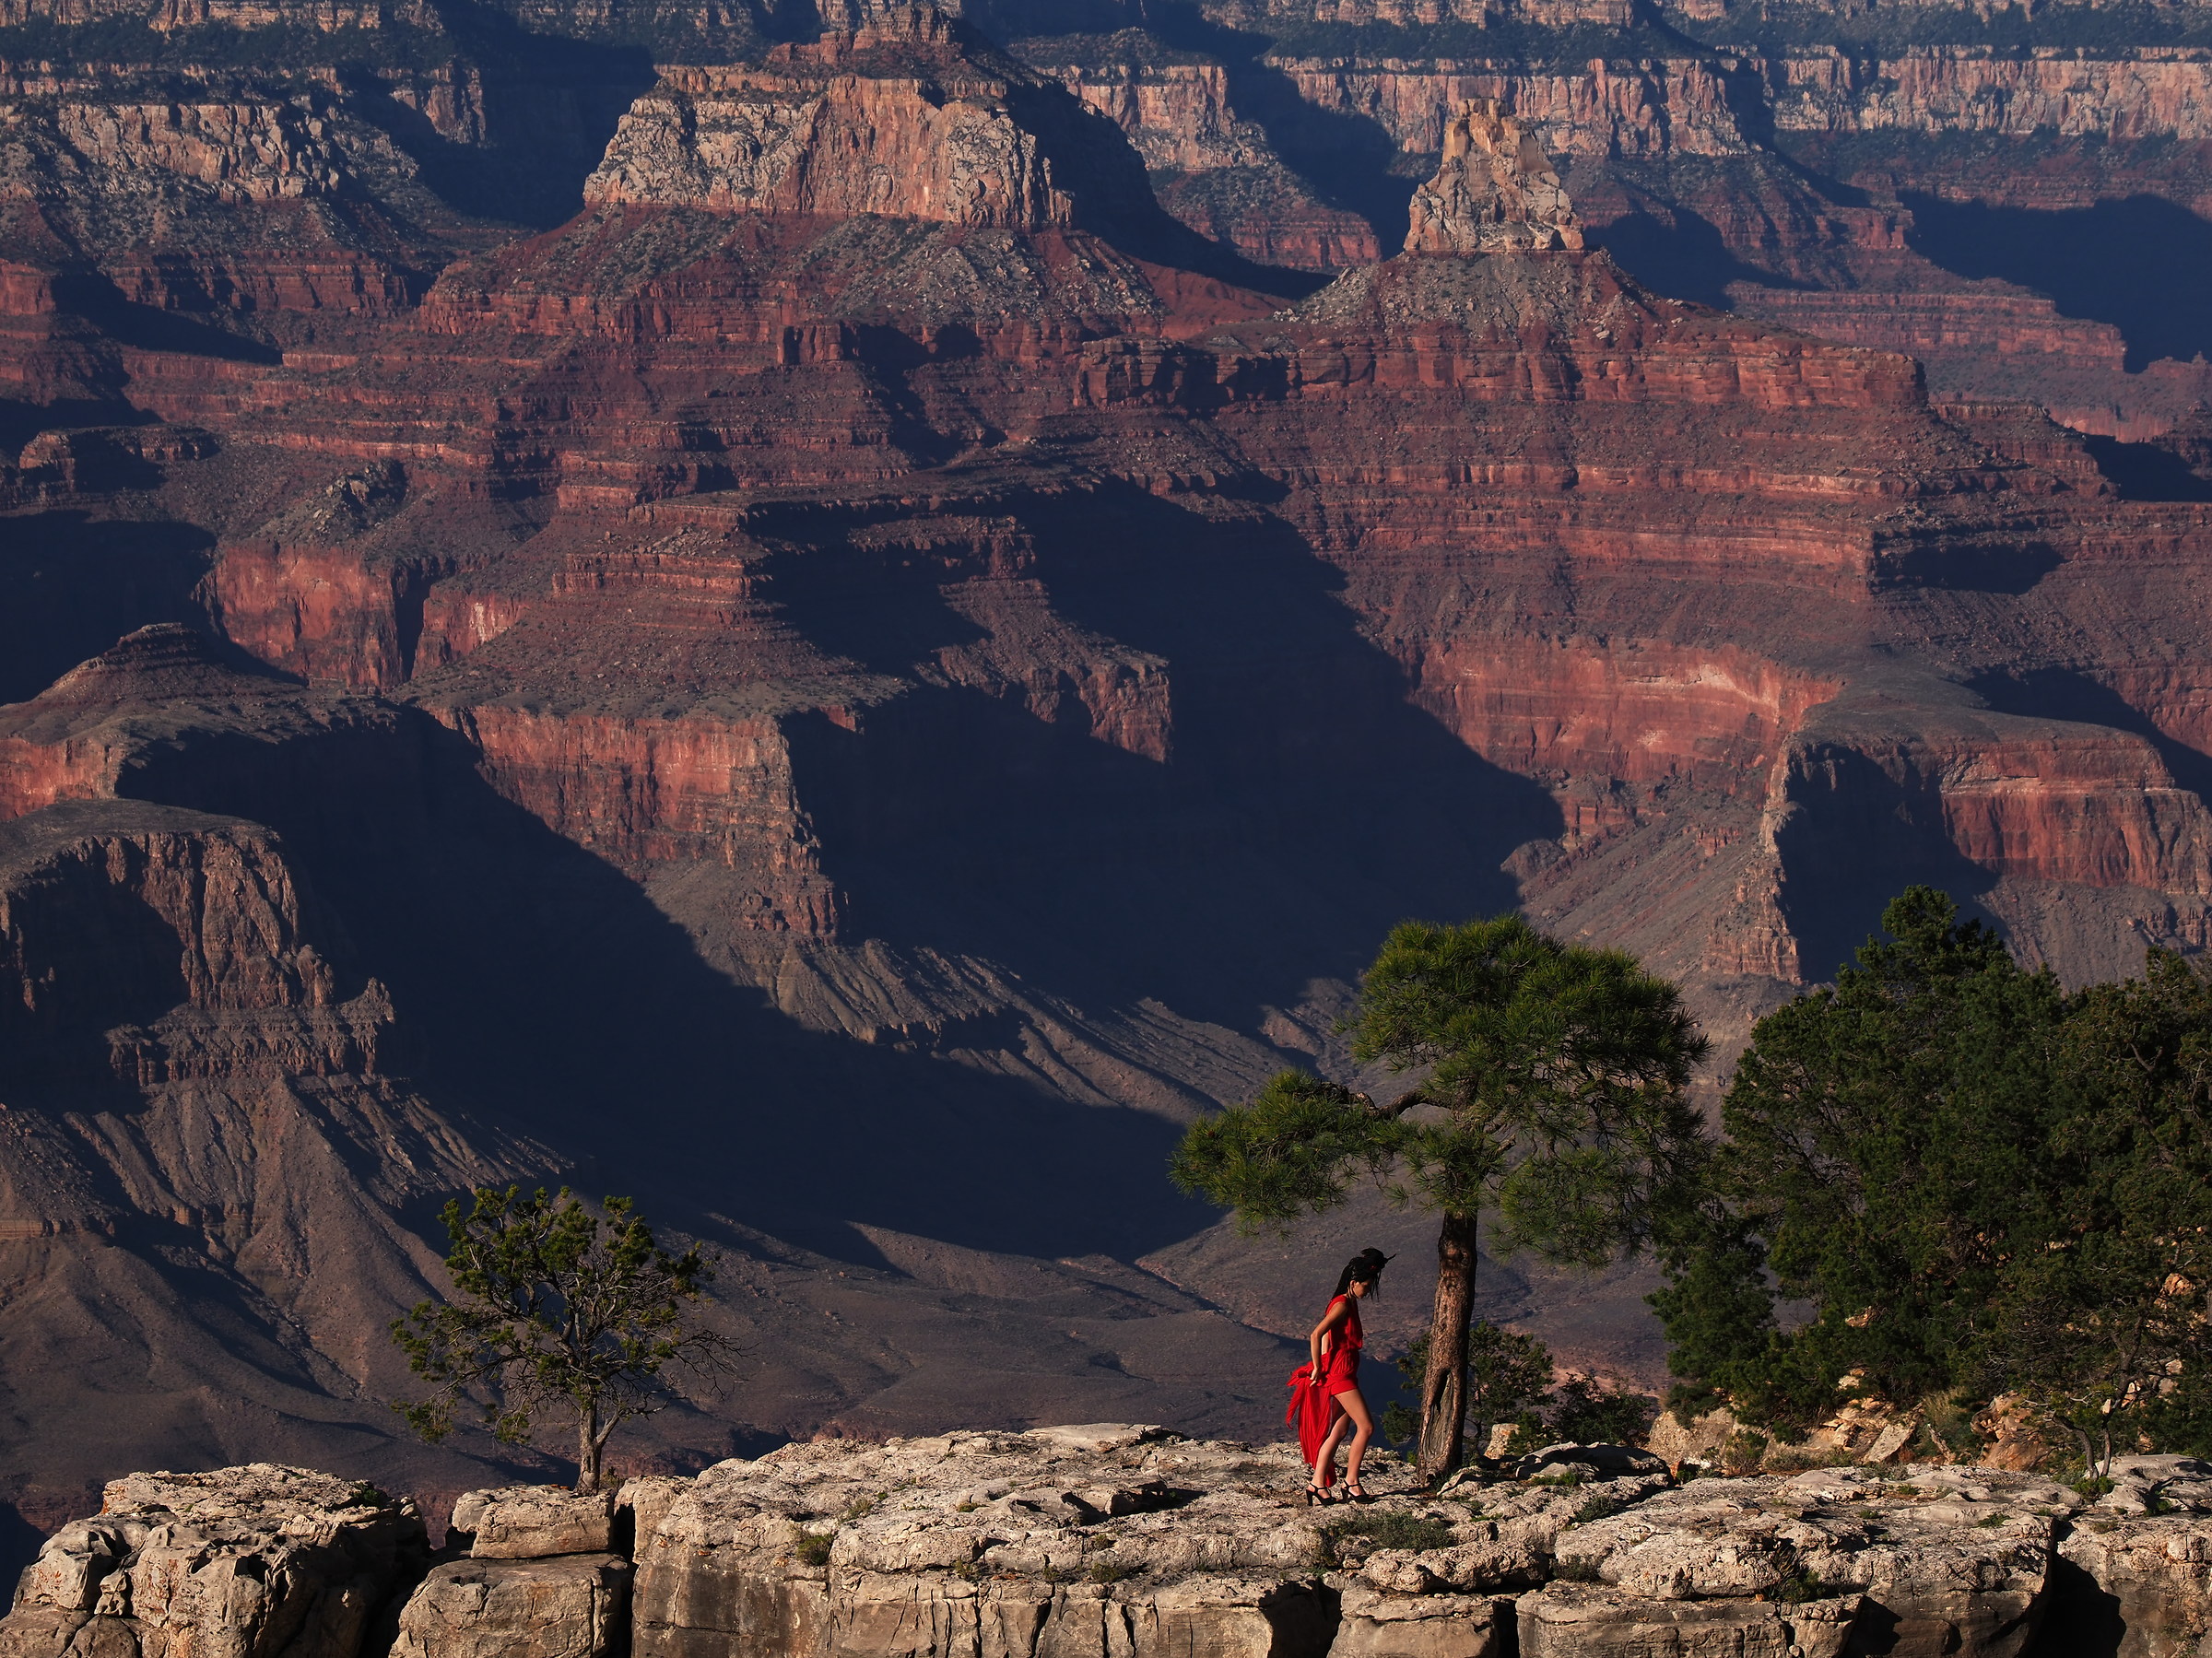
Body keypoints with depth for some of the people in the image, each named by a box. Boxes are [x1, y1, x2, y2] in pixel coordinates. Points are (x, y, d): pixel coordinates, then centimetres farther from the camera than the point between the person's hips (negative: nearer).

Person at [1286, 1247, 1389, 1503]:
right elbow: (1316, 1335, -25)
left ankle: (1317, 1484, 8)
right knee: (1366, 1426, -9)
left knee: (1339, 1431, 9)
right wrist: (1318, 1369, -17)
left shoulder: (1350, 1304, 15)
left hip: (1345, 1374, 10)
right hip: (1339, 1373, -10)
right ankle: (1351, 1482, -3)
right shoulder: (1342, 1305, -15)